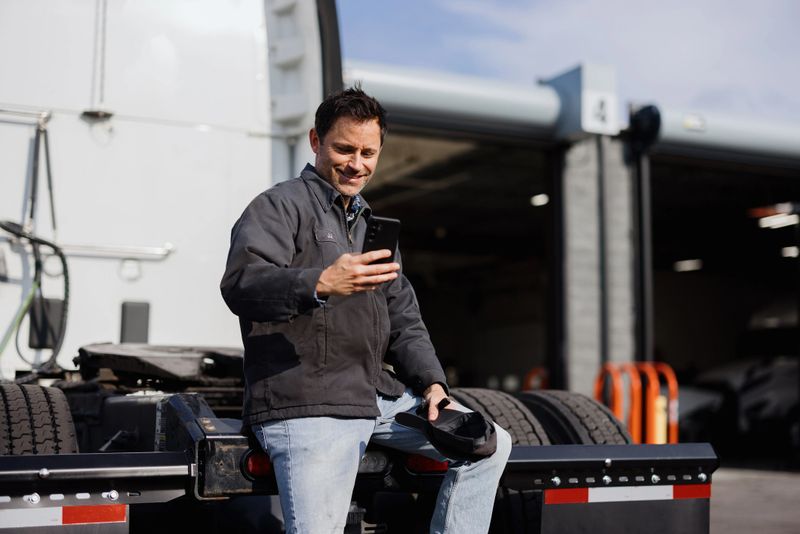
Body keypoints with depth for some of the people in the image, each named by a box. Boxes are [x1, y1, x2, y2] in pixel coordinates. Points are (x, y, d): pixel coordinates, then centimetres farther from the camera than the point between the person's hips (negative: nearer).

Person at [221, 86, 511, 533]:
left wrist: (432, 383, 5)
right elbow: (241, 286, -18)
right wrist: (320, 283, -35)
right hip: (305, 406, -8)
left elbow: (404, 323, 23)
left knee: (490, 444, 6)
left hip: (381, 395, 8)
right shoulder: (281, 206, 0)